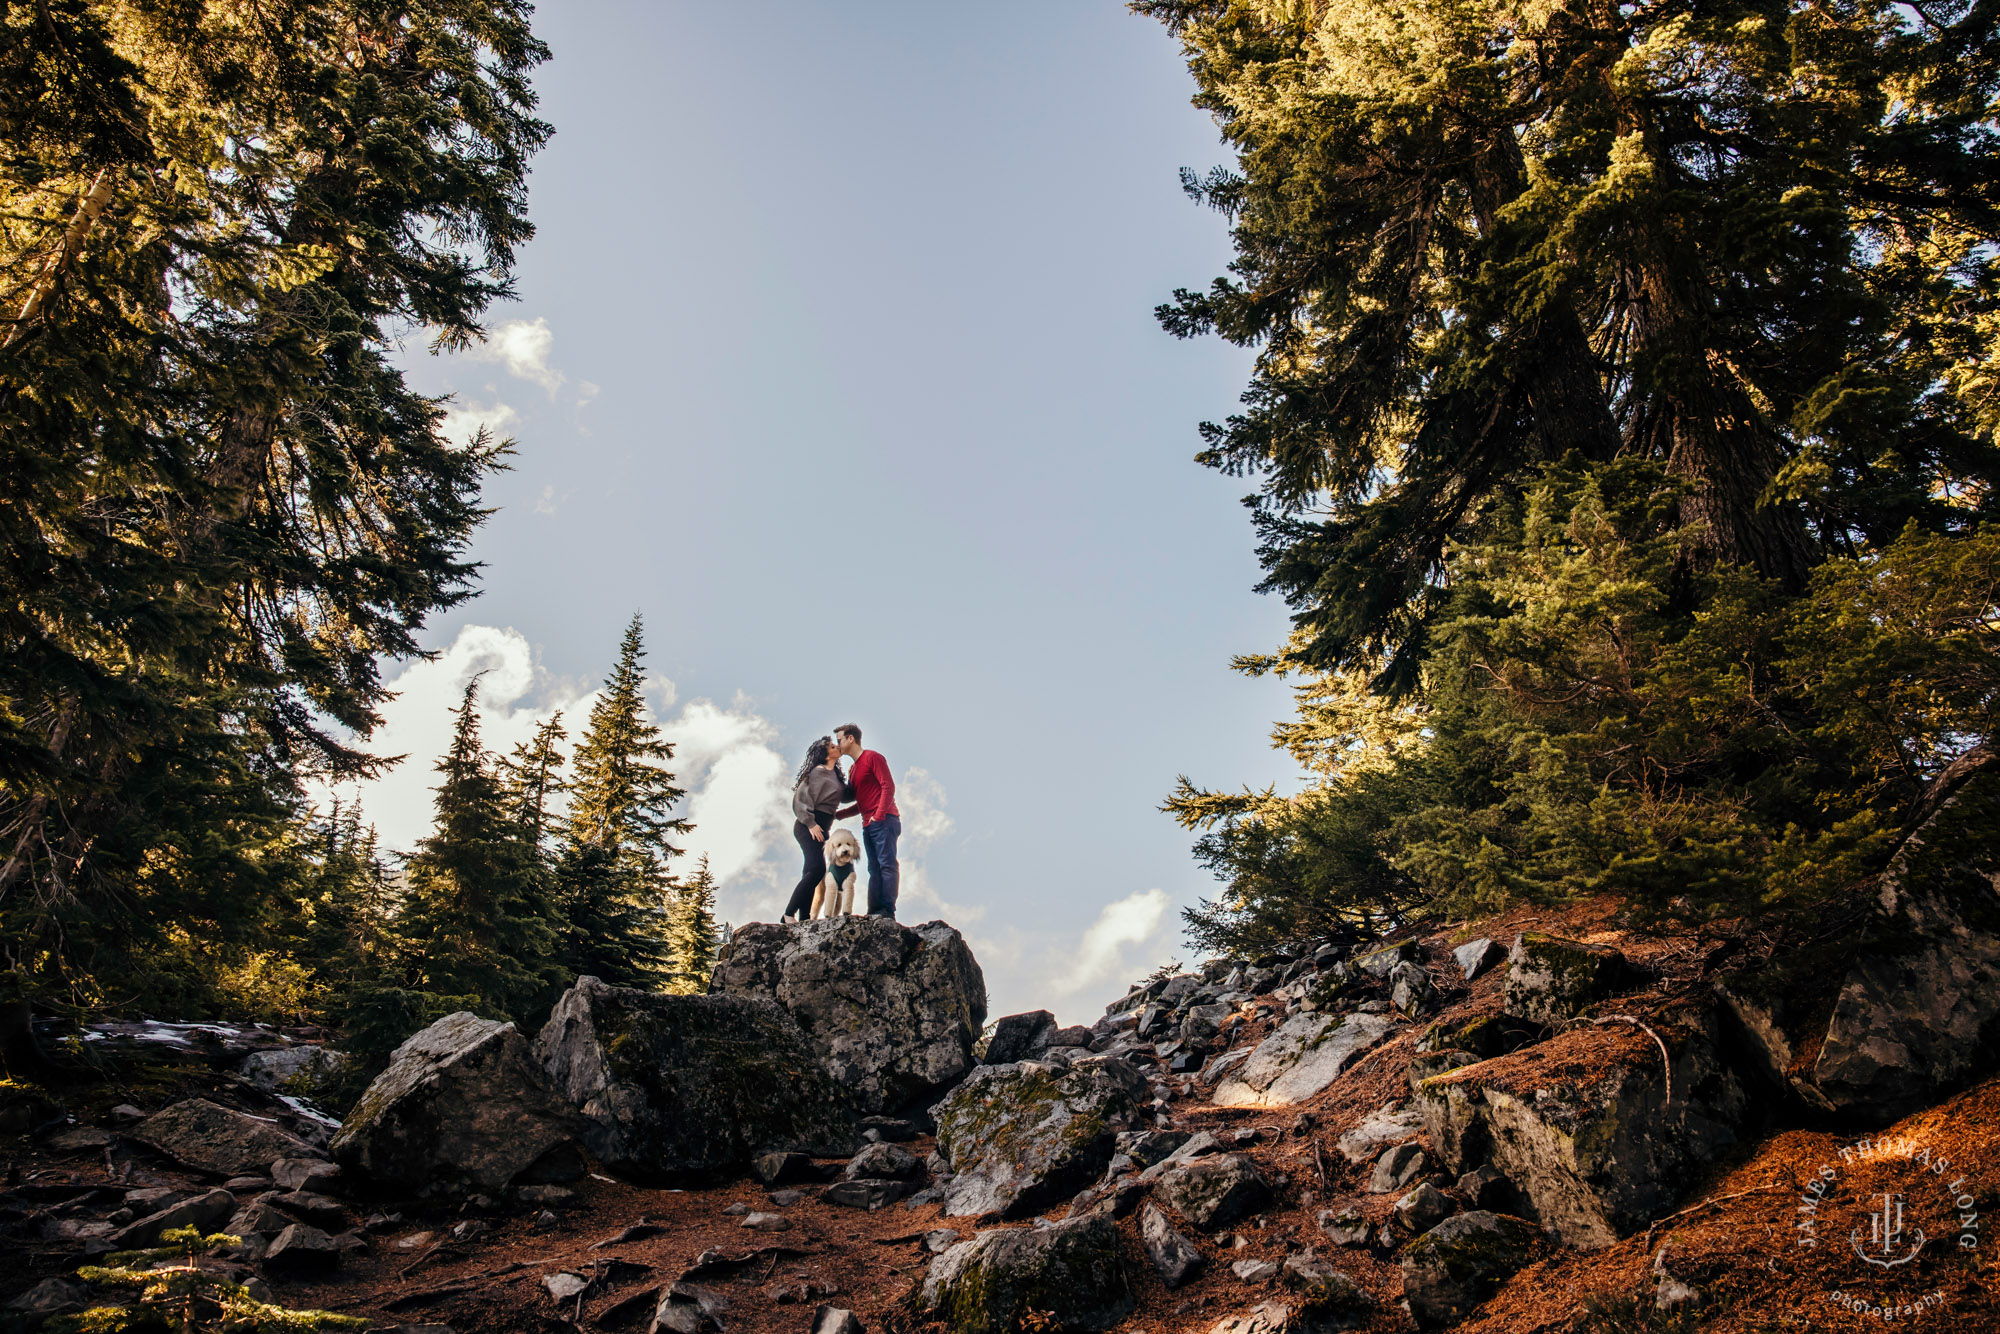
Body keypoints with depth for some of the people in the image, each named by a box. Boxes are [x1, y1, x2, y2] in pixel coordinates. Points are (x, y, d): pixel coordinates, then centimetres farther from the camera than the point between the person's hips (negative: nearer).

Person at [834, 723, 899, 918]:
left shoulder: (872, 758, -2)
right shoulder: (853, 769, 25)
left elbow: (888, 786, -12)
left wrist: (879, 815, -18)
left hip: (884, 821, -9)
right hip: (868, 825, 9)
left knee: (886, 864, -13)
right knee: (874, 869, 4)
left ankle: (887, 911, -19)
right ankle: (874, 912, 1)